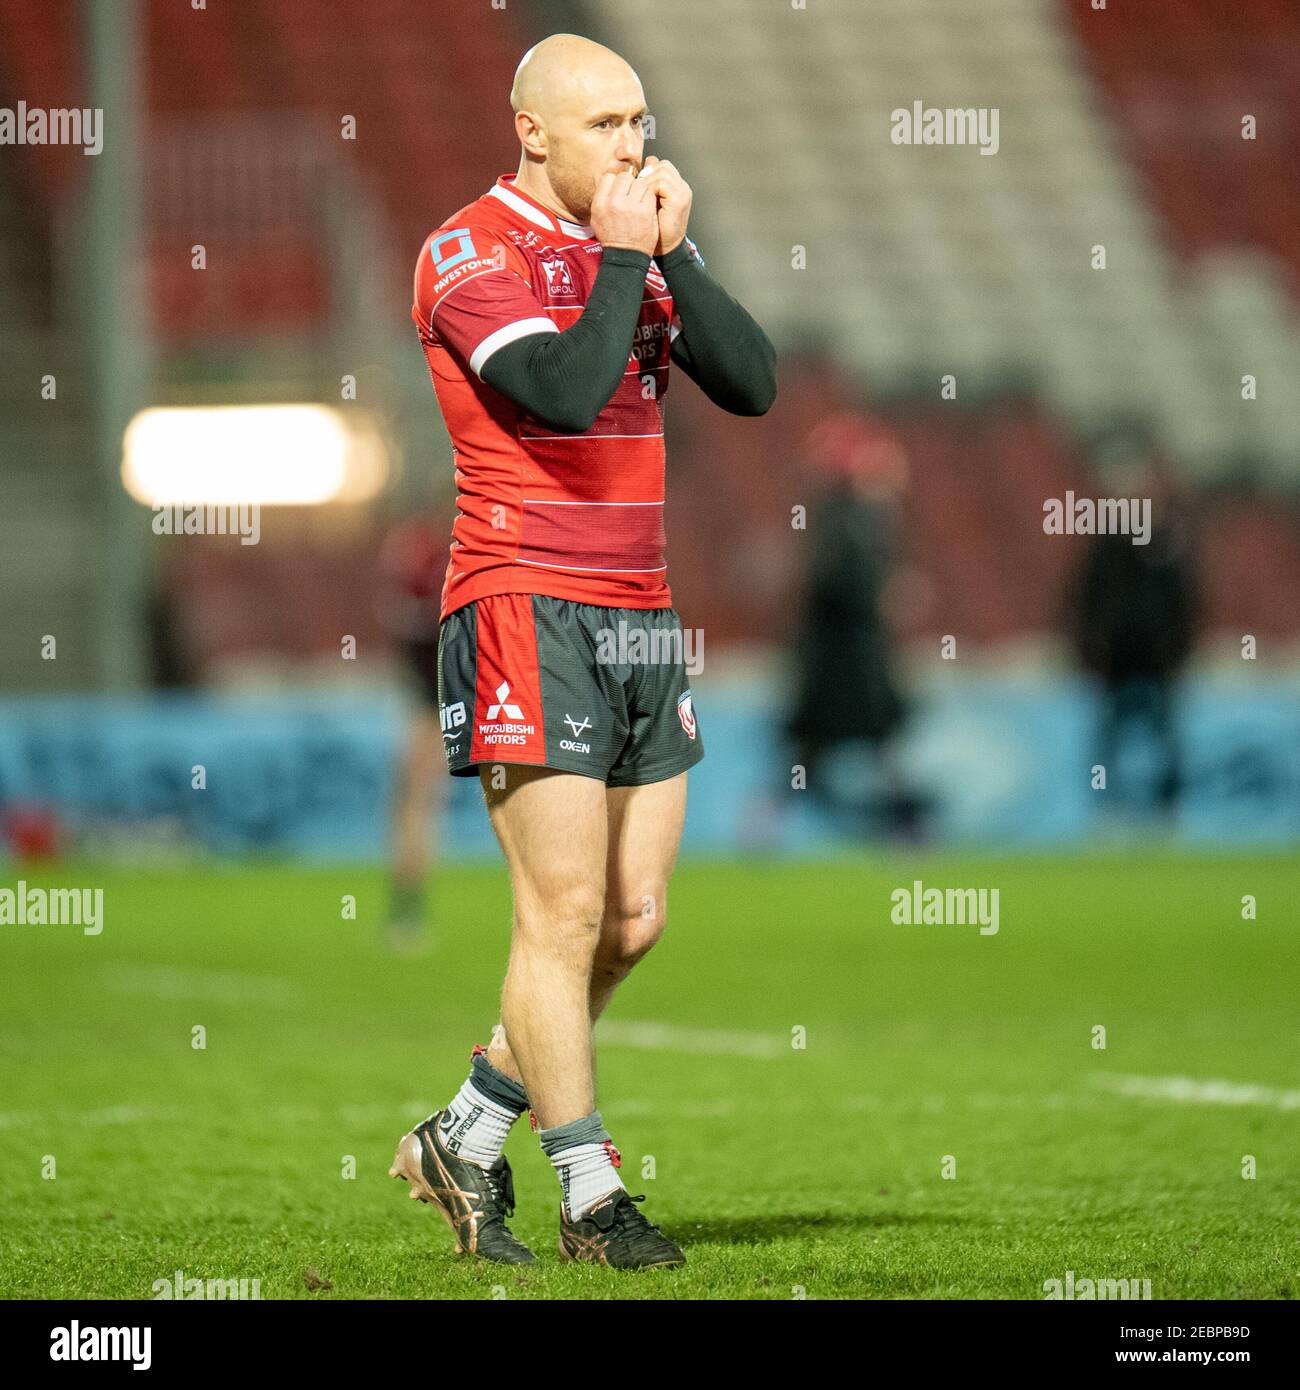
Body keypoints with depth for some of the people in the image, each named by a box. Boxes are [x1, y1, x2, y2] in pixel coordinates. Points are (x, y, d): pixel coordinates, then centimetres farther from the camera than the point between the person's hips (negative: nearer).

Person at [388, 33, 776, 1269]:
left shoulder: (646, 243, 14)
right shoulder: (469, 254, -8)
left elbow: (751, 386, 4)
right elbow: (565, 391, -22)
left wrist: (671, 250, -4)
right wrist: (622, 259, -12)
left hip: (639, 612, 7)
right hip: (527, 609, -7)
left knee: (634, 918, 6)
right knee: (565, 913, -8)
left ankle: (463, 1141, 19)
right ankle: (591, 1198, -1)